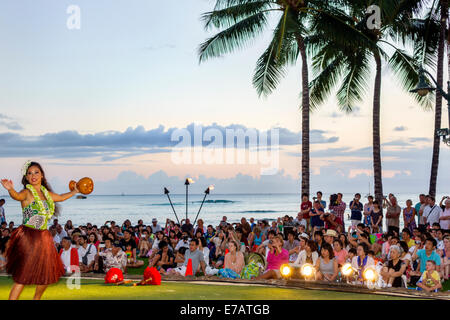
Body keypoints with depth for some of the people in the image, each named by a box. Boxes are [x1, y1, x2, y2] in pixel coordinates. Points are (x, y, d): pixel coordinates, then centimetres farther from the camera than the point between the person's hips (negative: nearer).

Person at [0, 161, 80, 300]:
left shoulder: (46, 193, 12)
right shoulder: (27, 192, -9)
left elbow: (61, 197, 32)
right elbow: (17, 196, -33)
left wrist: (75, 191, 43)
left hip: (43, 237, 7)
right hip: (27, 237, -7)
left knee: (47, 274, 12)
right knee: (23, 277, -10)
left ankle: (36, 299, 31)